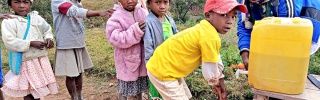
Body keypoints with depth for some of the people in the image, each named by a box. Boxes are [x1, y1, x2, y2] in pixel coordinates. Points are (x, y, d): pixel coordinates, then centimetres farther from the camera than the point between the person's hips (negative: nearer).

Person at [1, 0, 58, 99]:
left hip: (41, 60, 5)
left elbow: (47, 29, 18)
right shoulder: (9, 22, -9)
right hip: (25, 63, -4)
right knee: (28, 92, 6)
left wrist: (49, 39, -3)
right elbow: (9, 42, -18)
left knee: (38, 88, 18)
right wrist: (31, 43, -23)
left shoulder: (37, 18, 5)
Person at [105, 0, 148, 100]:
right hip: (127, 60, -4)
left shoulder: (144, 13, -1)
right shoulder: (116, 17, -14)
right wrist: (135, 30, -31)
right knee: (124, 89, 11)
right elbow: (115, 39, -23)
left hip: (142, 57, 4)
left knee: (140, 85, 24)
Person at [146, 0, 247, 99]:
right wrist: (216, 82, 7)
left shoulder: (205, 29, 5)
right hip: (162, 71, -9)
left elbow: (215, 59, 16)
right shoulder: (210, 37, -26)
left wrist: (221, 84, 23)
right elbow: (210, 73, -17)